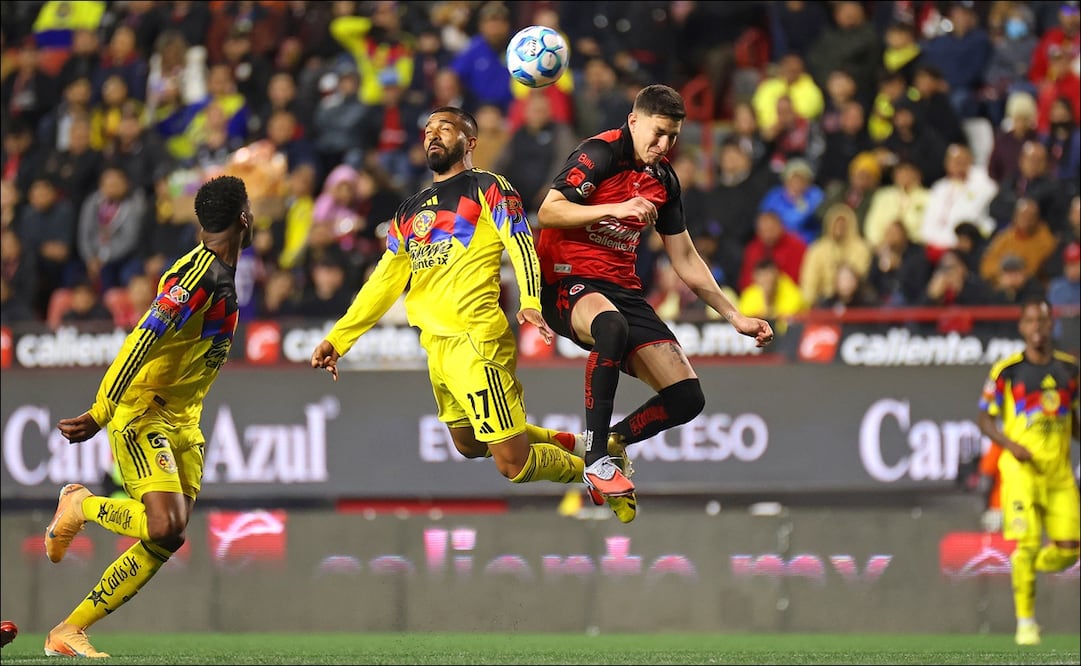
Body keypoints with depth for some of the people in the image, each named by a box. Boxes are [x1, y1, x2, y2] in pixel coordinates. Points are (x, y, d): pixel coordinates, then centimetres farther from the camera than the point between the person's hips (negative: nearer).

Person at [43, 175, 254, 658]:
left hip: (182, 423, 9)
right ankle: (81, 506, 5)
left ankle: (68, 632, 4)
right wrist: (100, 415, -32)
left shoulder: (222, 274, 12)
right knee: (165, 528, -24)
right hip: (142, 415, -9)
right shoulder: (197, 274, -19)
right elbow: (141, 342, -27)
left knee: (164, 543, -1)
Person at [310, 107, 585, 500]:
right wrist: (337, 339, 16)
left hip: (475, 341, -8)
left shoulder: (487, 188, 0)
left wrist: (530, 303, -29)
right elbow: (384, 284, 22)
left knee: (513, 463, -11)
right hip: (435, 346, 8)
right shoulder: (409, 213, 20)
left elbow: (522, 246, -12)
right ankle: (564, 443, 39)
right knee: (468, 446, 20)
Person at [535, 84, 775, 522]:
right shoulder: (600, 154, -7)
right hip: (567, 283, -7)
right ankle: (596, 462, -38)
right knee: (613, 326, -43)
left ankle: (612, 441, 19)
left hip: (623, 289, 7)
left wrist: (734, 316, 18)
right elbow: (547, 213, -18)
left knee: (686, 397, -7)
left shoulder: (664, 181, 13)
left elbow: (685, 261, 20)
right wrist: (614, 208, -28)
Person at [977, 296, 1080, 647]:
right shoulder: (1007, 370, -2)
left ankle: (1026, 570, 27)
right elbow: (985, 419, 2)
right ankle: (1025, 622, 0)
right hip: (1022, 469, -4)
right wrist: (1010, 444, -15)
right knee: (1028, 542, -11)